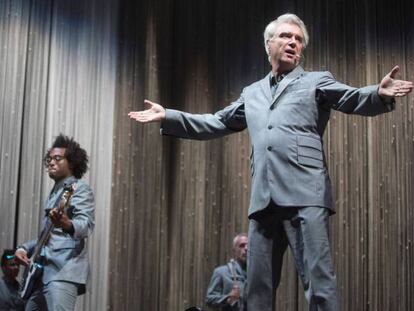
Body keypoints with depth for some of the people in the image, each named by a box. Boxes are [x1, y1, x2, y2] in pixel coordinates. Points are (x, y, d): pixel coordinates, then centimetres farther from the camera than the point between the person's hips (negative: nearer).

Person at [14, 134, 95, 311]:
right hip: (42, 273, 9)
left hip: (64, 272, -9)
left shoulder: (79, 189, -2)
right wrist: (25, 248, 14)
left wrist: (67, 224, -43)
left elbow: (86, 224, -20)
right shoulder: (54, 193, 25)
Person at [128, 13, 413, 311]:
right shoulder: (252, 93, 25)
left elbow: (354, 99, -4)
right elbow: (215, 123, 30)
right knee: (258, 285, 6)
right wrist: (168, 116, 23)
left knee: (319, 279, -11)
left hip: (304, 194, -5)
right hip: (264, 199, 5)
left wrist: (380, 94, -26)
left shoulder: (317, 81, 11)